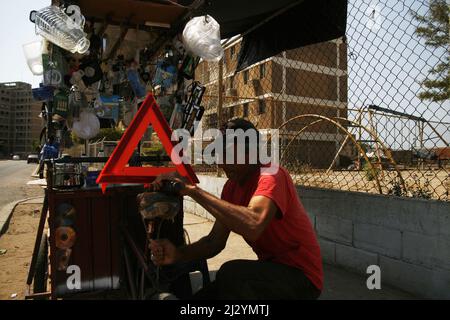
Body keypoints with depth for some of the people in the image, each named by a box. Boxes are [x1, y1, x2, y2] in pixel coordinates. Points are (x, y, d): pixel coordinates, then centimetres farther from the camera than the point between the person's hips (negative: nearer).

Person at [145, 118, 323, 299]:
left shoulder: (271, 176, -22)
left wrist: (193, 190, -36)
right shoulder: (232, 186, 3)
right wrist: (178, 254, -17)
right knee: (202, 295, 4)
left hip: (301, 276, -7)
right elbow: (216, 240, 1)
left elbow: (252, 226, -42)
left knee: (231, 273, -30)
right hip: (269, 268, 7)